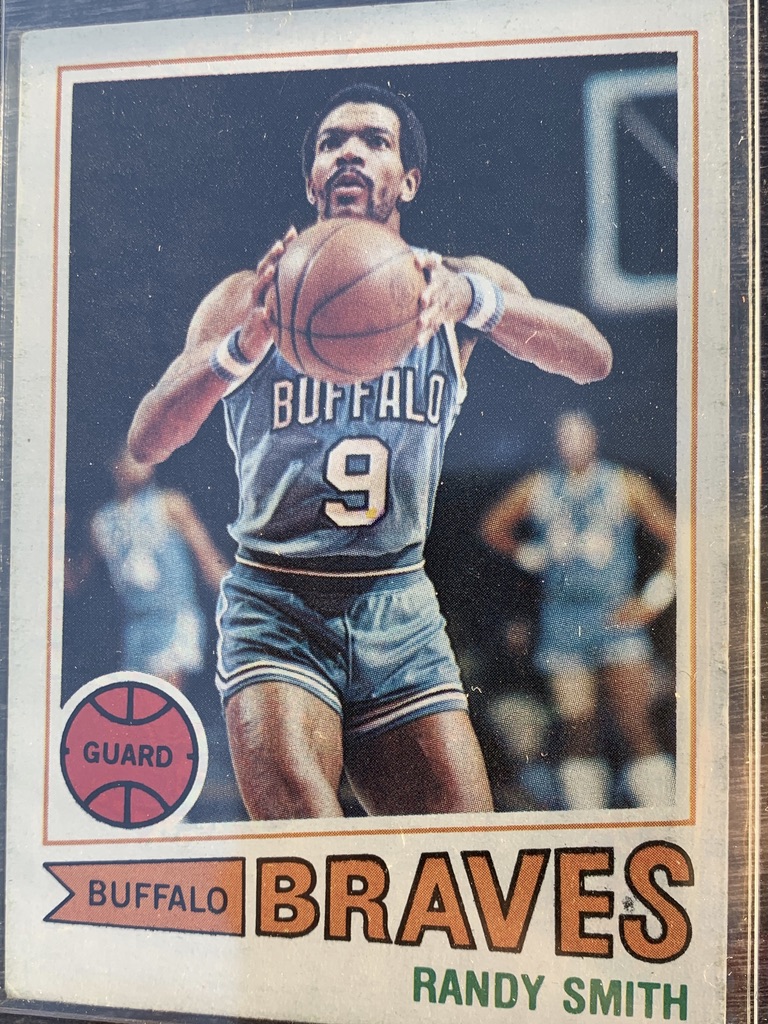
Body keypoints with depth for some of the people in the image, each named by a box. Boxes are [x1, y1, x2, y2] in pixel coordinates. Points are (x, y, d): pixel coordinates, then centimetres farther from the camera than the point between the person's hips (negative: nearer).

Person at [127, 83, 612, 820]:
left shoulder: (458, 284, 6)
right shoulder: (249, 299, 1)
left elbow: (592, 358, -12)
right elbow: (145, 442, -12)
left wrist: (473, 299, -33)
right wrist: (246, 340, -31)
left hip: (402, 615, 2)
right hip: (276, 610, -2)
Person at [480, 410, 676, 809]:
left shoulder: (626, 486, 3)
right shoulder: (536, 489, 9)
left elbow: (674, 538, 3)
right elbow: (492, 527, 23)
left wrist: (655, 599, -4)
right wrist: (529, 556, 9)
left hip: (617, 616, -2)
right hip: (562, 621, 3)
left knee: (636, 727, -11)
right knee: (578, 732, 4)